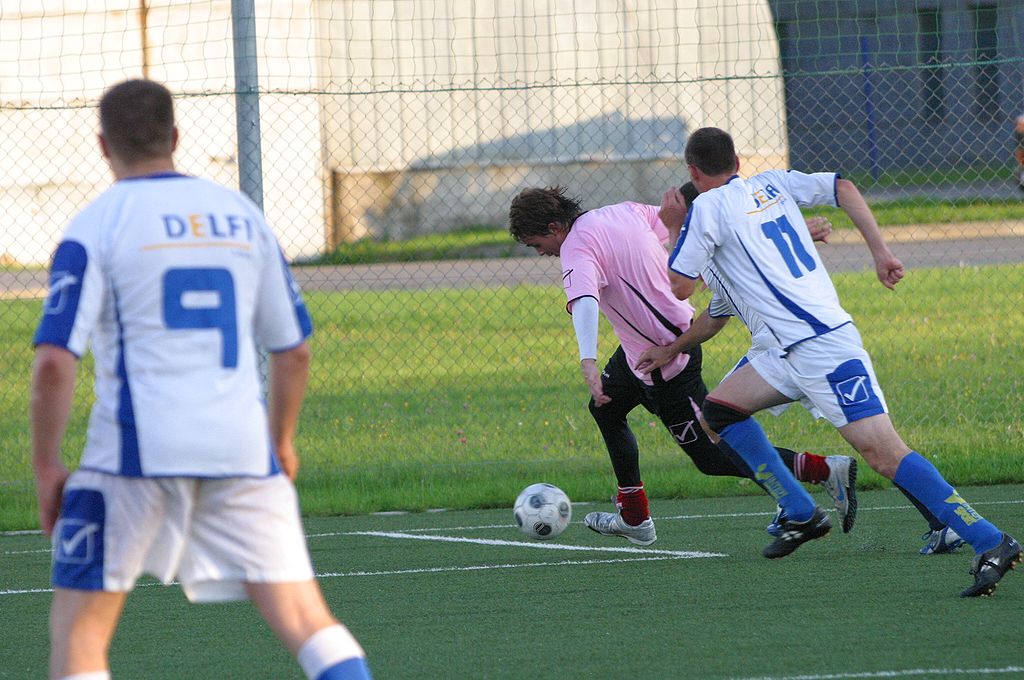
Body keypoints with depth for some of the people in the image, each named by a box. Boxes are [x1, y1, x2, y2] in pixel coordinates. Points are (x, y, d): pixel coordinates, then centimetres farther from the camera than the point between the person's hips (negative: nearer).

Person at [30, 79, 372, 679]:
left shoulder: (94, 228, 0)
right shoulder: (242, 214, 13)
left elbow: (55, 361, -10)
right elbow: (294, 349, 18)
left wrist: (47, 467, 0)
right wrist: (281, 444, 30)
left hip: (137, 449, -3)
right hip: (242, 445, 3)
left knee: (80, 629, 5)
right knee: (304, 615, 1)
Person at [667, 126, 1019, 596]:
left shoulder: (708, 207, -3)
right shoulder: (771, 185, 18)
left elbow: (679, 288, -1)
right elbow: (842, 186, 8)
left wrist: (673, 229, 15)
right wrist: (880, 251, 7)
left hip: (822, 349, -9)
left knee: (883, 453, -16)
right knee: (718, 410, 16)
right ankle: (801, 515, 14)